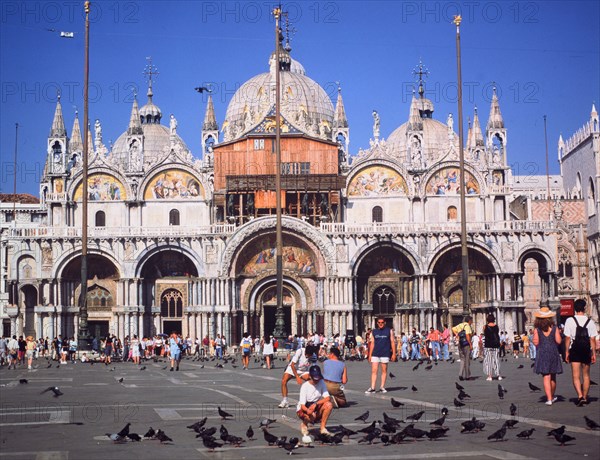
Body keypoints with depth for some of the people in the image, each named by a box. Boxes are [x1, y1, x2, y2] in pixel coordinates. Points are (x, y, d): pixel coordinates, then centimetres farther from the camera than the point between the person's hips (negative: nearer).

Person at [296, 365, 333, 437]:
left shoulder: (321, 383, -7)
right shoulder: (305, 386, -17)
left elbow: (327, 398, -16)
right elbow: (302, 405, -21)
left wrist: (316, 404, -32)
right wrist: (308, 410, -45)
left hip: (316, 408, 3)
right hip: (305, 409, -3)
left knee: (328, 404, -25)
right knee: (311, 416, -37)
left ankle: (323, 427, -14)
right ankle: (304, 424, 1)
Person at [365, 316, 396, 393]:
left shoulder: (389, 331, 4)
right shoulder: (374, 332, 10)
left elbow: (392, 342, 3)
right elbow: (372, 343, 11)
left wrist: (394, 353, -3)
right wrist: (369, 354, 7)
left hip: (385, 354, -2)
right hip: (375, 354, 2)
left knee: (384, 370, 4)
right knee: (374, 370, -3)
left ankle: (382, 387, 12)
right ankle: (372, 388, -4)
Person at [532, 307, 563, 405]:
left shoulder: (537, 329, -4)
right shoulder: (554, 328, -2)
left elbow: (536, 343, -6)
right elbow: (558, 341, -6)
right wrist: (555, 336, 13)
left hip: (542, 354, -2)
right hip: (553, 353, 2)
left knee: (546, 377, -3)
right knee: (552, 377, 17)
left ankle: (549, 399, -10)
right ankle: (552, 396, 31)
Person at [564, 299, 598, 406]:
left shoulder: (570, 321, -5)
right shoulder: (590, 321, -2)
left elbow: (567, 338, -5)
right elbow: (593, 339, -2)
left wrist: (567, 352, 2)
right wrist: (594, 353, 4)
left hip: (574, 350, -1)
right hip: (586, 350, 2)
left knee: (576, 376, -1)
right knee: (586, 375, 15)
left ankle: (580, 396, -19)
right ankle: (585, 397, 20)